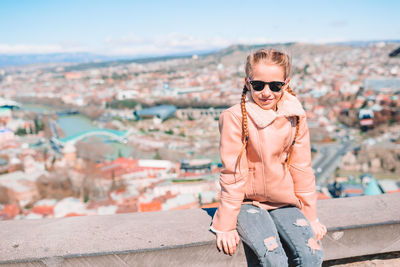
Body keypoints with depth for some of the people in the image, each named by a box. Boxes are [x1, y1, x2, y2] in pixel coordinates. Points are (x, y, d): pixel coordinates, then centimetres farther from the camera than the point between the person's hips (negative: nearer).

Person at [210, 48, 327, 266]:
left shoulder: (295, 117, -1)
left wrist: (311, 217, 7)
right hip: (247, 202, -4)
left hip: (284, 203, 4)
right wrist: (226, 226, -9)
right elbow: (232, 174, -11)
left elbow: (302, 170, 6)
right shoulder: (235, 118, -13)